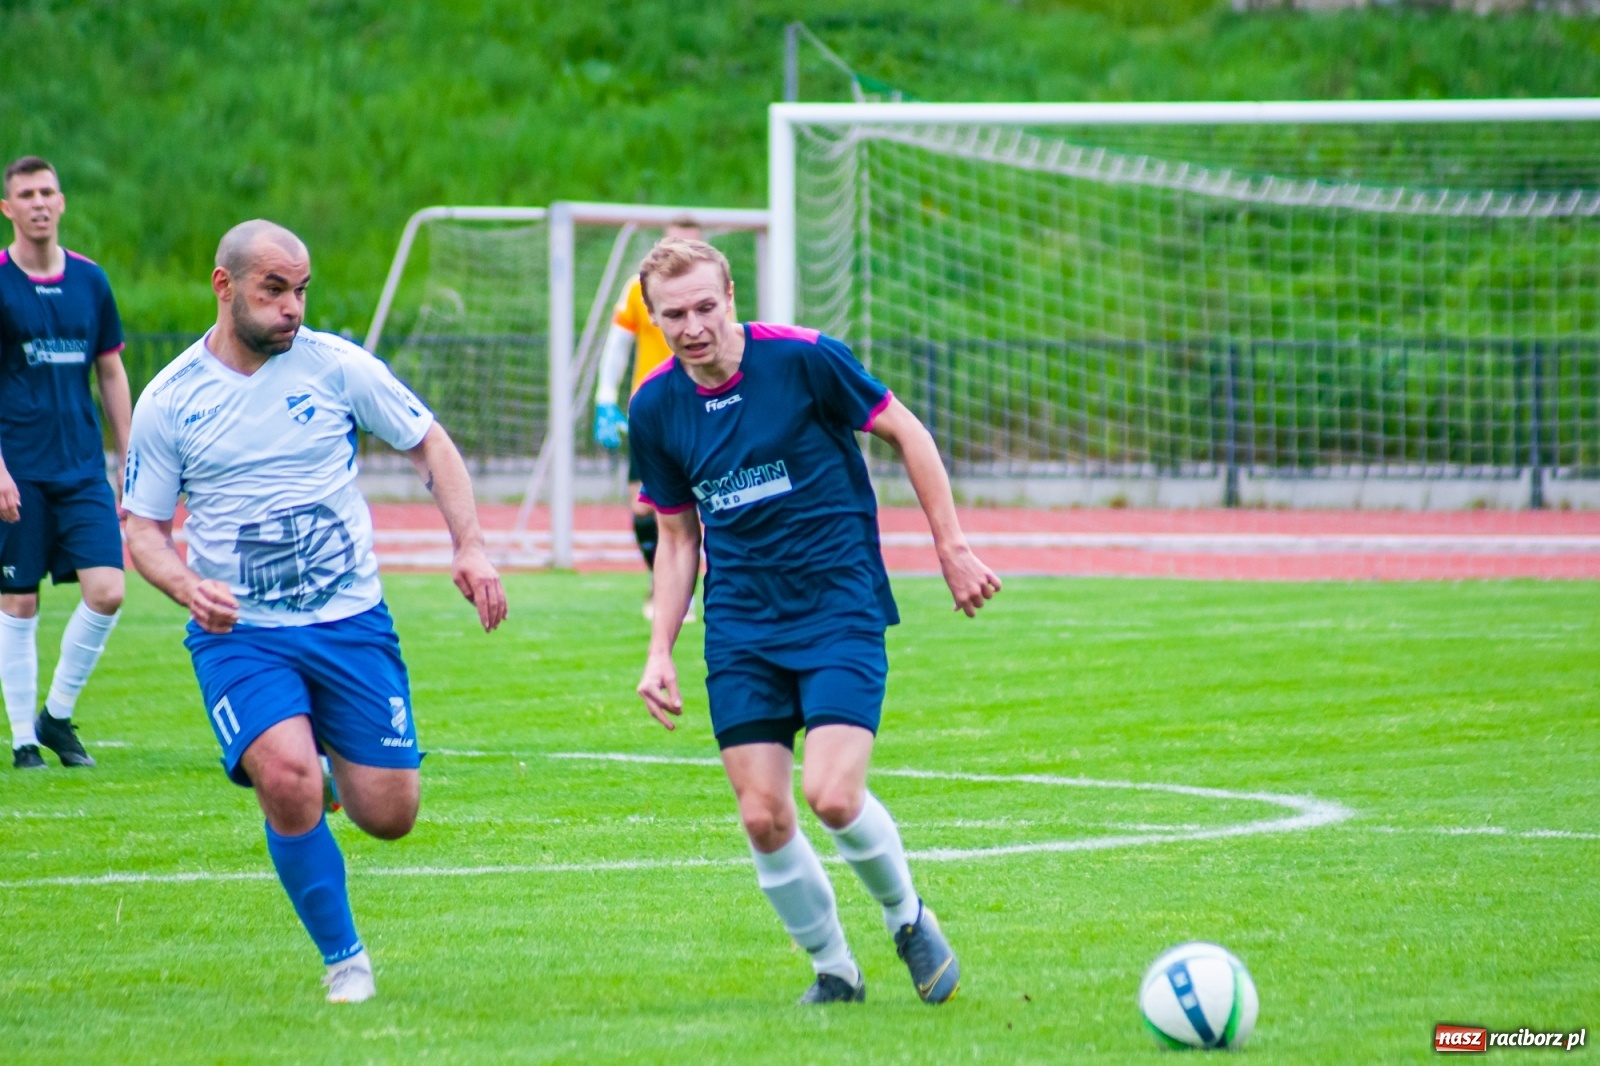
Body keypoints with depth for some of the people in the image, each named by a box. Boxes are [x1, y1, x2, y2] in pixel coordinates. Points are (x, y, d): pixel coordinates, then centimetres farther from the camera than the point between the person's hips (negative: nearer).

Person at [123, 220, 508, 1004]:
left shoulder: (336, 366, -2)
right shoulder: (168, 402, -2)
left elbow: (429, 445, 9)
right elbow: (142, 527, 4)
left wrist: (469, 546, -5)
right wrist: (185, 585, -17)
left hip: (351, 622, 2)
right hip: (238, 633, -1)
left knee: (389, 815, -2)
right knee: (286, 780, -26)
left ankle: (330, 761, 36)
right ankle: (344, 958, -6)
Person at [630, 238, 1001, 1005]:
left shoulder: (803, 359, -12)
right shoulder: (655, 407, 1)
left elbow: (905, 433, 0)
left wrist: (952, 548, 1)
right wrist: (660, 650, 5)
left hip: (840, 609, -4)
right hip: (739, 628, 4)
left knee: (831, 795, -18)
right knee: (762, 817, -4)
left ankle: (906, 916, 11)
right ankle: (833, 970, 16)